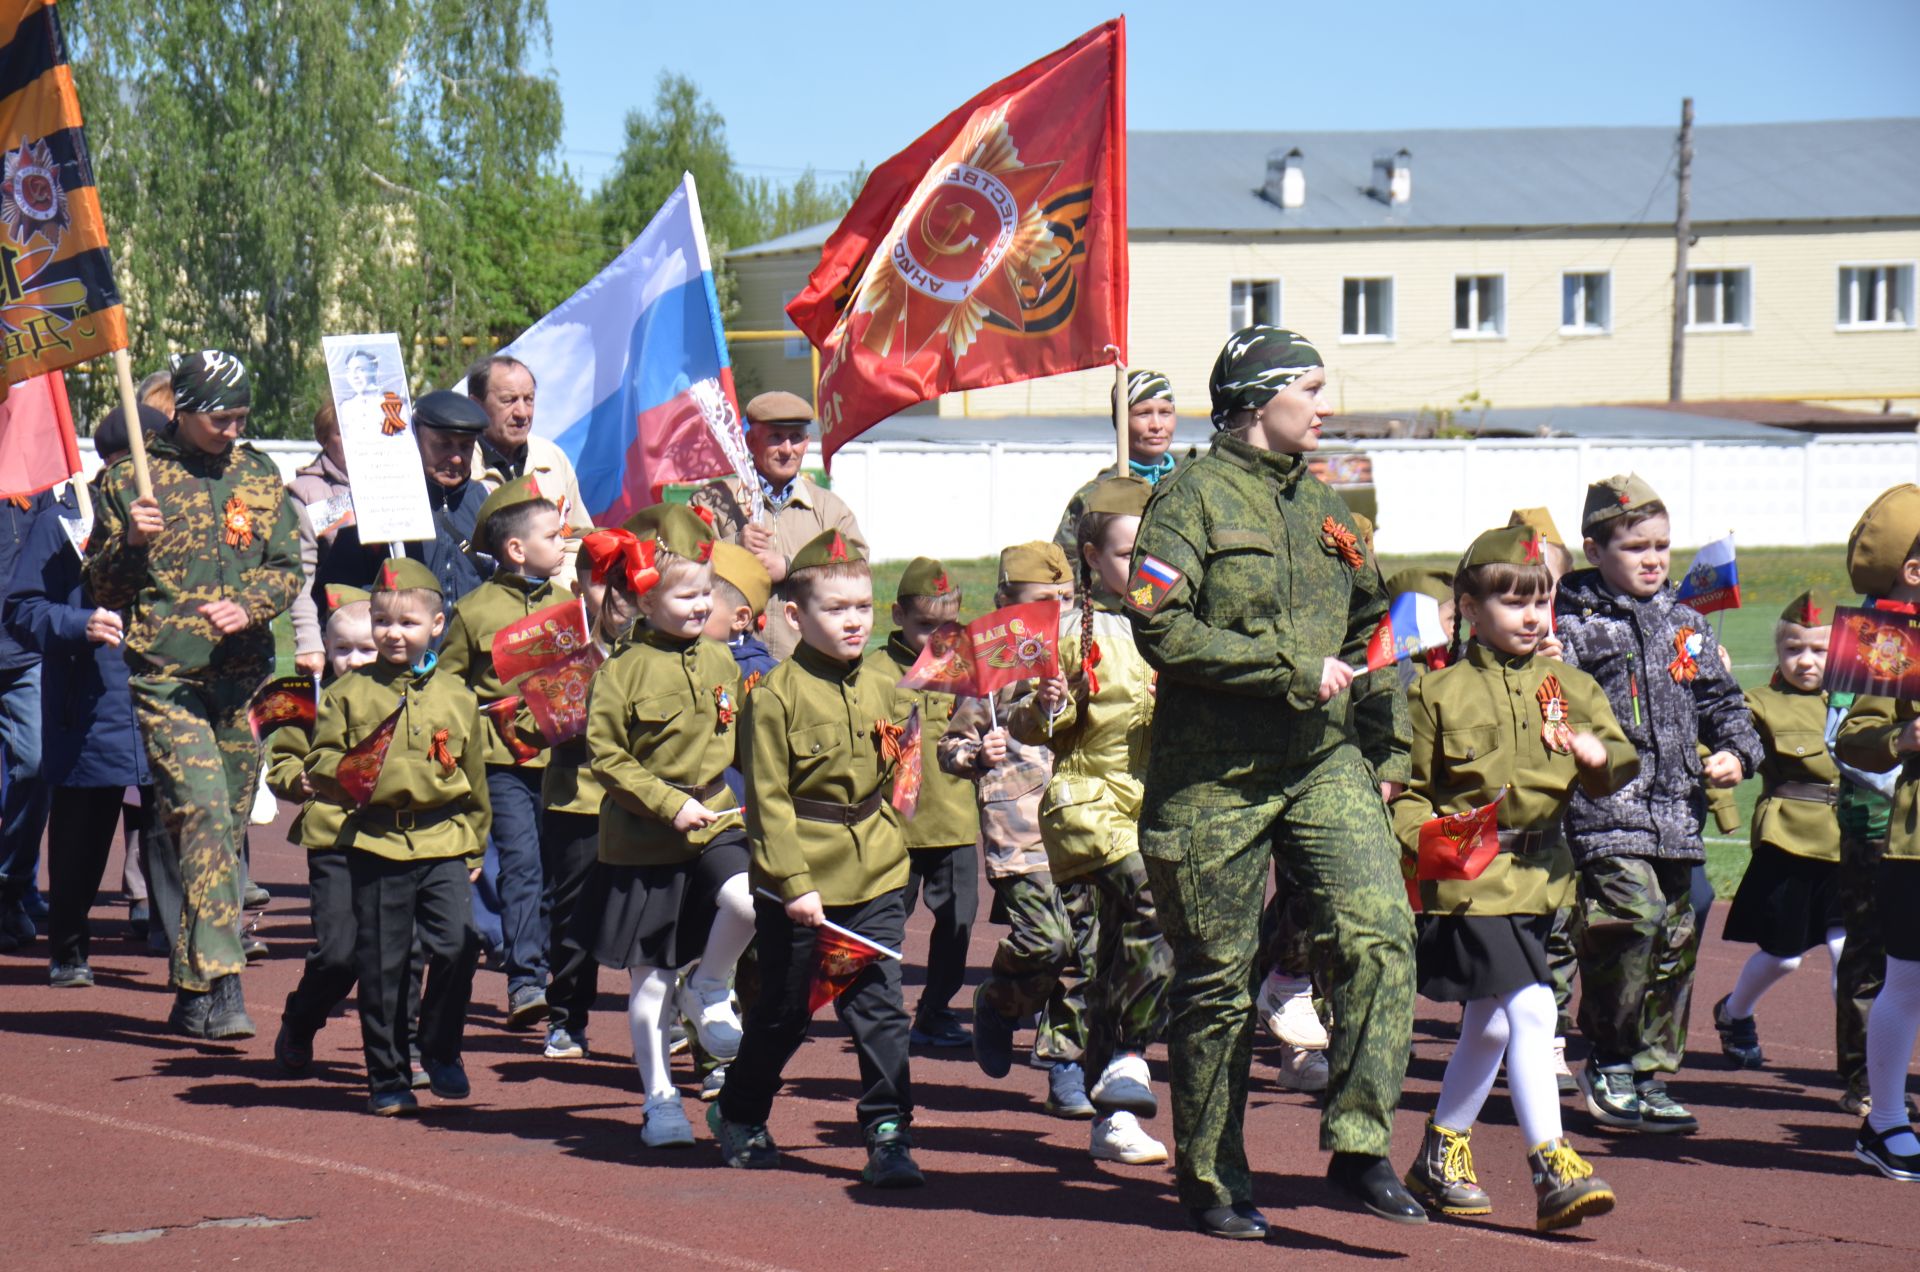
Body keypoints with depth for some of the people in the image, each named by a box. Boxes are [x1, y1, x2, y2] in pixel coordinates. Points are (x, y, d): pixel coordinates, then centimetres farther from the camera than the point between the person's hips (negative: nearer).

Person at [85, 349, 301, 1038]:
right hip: (165, 679, -4)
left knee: (227, 825, 7)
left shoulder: (260, 476, 12)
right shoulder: (129, 478, 2)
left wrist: (247, 607, -10)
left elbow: (287, 568, 10)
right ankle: (216, 982, -23)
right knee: (202, 813, -19)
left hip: (243, 679, 4)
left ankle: (192, 990, 17)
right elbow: (100, 586, 6)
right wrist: (131, 543, -15)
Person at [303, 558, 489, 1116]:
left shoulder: (456, 697, 10)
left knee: (455, 946, -15)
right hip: (375, 845, 0)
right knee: (382, 966, 2)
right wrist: (345, 776, -17)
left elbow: (474, 779, 18)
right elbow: (320, 766, 5)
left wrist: (474, 847, 16)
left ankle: (440, 1050, 8)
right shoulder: (349, 693, 5)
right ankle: (388, 1079, 14)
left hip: (443, 844, 0)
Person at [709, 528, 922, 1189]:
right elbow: (768, 799, -11)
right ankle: (739, 1116, 30)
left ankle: (889, 1133, 1)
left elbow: (898, 783, 22)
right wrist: (794, 882, -15)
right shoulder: (775, 695, -9)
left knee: (879, 1005, -4)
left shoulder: (883, 694, 7)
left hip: (875, 881, 4)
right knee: (783, 1010, 10)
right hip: (799, 884, -4)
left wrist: (891, 846, 6)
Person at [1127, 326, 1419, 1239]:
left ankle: (1359, 1148, -11)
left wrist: (1388, 747, 18)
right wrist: (1294, 671, -16)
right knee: (1216, 982, 3)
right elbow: (1161, 629, -17)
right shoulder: (1192, 498, -4)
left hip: (1325, 767, 5)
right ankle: (1211, 1181, 16)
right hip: (1214, 778, -5)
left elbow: (1373, 627, 27)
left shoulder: (1324, 508, 17)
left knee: (1378, 935, -15)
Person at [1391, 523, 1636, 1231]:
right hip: (1468, 880, -6)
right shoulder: (1438, 694, 0)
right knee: (1531, 1008, -17)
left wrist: (1601, 758, -18)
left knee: (1490, 1025, 14)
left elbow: (1620, 767, 5)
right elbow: (1406, 788, 4)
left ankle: (1440, 1158, 30)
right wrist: (1426, 840, -14)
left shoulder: (1568, 688, 11)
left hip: (1538, 876, 6)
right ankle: (1552, 1170, -17)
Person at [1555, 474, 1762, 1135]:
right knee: (1630, 918, -20)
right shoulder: (1575, 625, -3)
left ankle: (1650, 1075, 19)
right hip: (1608, 812, -6)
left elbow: (1723, 699, 22)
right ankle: (1607, 1061, -2)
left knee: (1675, 942, 8)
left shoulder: (1686, 626, 16)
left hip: (1678, 813, 7)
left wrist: (1736, 752, 5)